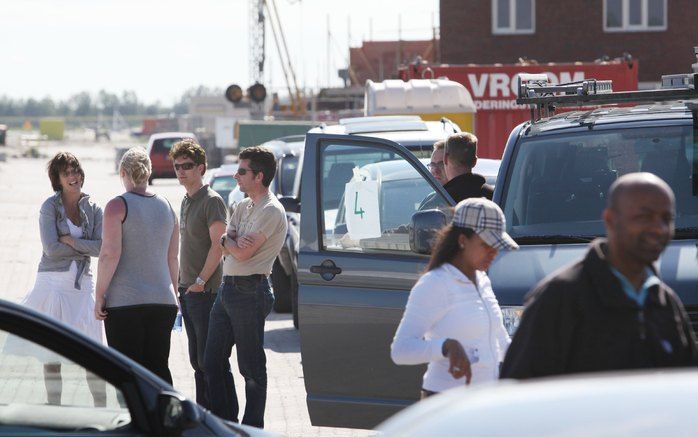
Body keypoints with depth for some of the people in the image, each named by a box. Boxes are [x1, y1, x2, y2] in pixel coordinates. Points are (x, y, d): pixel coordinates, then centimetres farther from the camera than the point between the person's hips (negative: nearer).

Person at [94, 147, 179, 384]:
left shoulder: (118, 205, -6)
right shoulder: (166, 207, 11)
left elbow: (110, 254, -13)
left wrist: (100, 295, -8)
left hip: (125, 301, -5)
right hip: (162, 300, 5)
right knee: (158, 367, 9)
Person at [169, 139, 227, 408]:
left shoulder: (212, 201, -11)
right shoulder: (186, 201, 16)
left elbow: (218, 245, -17)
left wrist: (201, 281, -19)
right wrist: (181, 283, 17)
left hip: (205, 291, -9)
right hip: (187, 291, 9)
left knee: (209, 359, -8)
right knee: (197, 358, 12)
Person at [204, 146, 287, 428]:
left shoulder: (271, 211, -13)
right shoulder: (243, 207, 17)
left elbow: (242, 253, -18)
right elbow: (225, 246, 10)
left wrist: (228, 240, 2)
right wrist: (234, 242, -12)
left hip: (250, 291, -9)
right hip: (227, 288, 9)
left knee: (251, 367, -2)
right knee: (213, 362, 11)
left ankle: (253, 427, 5)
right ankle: (226, 423, 19)